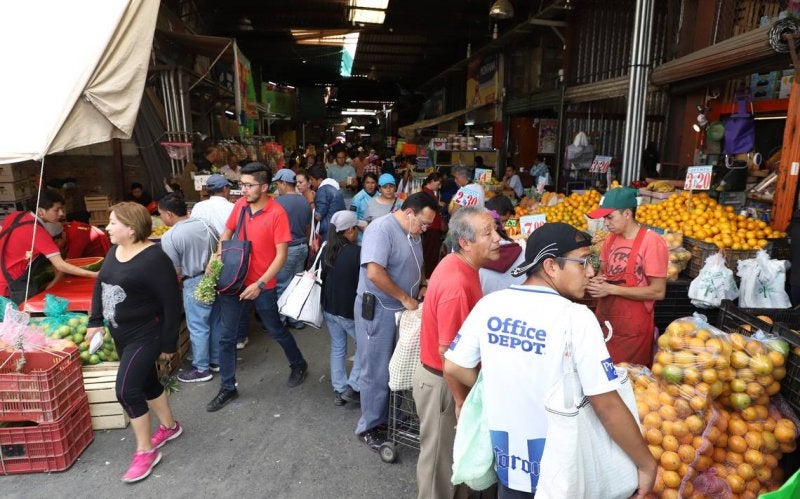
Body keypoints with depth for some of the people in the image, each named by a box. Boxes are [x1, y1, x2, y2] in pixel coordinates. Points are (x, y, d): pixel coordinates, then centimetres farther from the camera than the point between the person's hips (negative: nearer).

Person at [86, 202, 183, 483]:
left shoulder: (154, 259, -23)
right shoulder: (115, 251, 3)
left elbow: (171, 304, -20)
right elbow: (100, 286, 16)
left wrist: (168, 343, -15)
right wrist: (95, 321, 8)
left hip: (146, 335, -8)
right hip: (121, 334, 8)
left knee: (126, 390, -10)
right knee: (146, 383, 19)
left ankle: (145, 451, 9)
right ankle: (169, 426, 40)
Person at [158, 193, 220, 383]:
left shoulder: (169, 237, -16)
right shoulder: (205, 224, 1)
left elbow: (176, 272, -12)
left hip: (195, 284, -7)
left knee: (198, 328, 7)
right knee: (215, 322, 18)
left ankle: (201, 369, 20)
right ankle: (217, 361, 32)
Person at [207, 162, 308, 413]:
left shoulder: (277, 213, -17)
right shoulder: (240, 205, -1)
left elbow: (281, 255, -16)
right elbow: (226, 233, 15)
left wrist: (259, 284, -20)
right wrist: (217, 258, 0)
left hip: (262, 286, -4)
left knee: (276, 331, 14)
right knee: (226, 337, 9)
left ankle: (298, 364, 41)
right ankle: (227, 388, 26)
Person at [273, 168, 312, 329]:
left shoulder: (278, 201, -14)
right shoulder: (305, 202, 8)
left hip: (286, 249, -7)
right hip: (302, 247, 7)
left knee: (281, 286, 2)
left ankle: (279, 321, 10)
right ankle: (296, 319, 21)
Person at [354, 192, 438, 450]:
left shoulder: (412, 233, 9)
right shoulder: (381, 229, -20)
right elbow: (374, 273, -29)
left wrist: (423, 285, 5)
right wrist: (405, 298, -20)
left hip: (402, 311, 9)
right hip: (377, 310, -8)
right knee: (377, 371, 3)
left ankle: (389, 417, 35)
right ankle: (370, 427, 21)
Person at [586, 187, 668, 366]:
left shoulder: (652, 242, -16)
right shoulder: (611, 239, 5)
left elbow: (658, 292, -17)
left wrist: (611, 289, -19)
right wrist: (597, 282, -5)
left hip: (632, 329, -6)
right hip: (604, 322, 6)